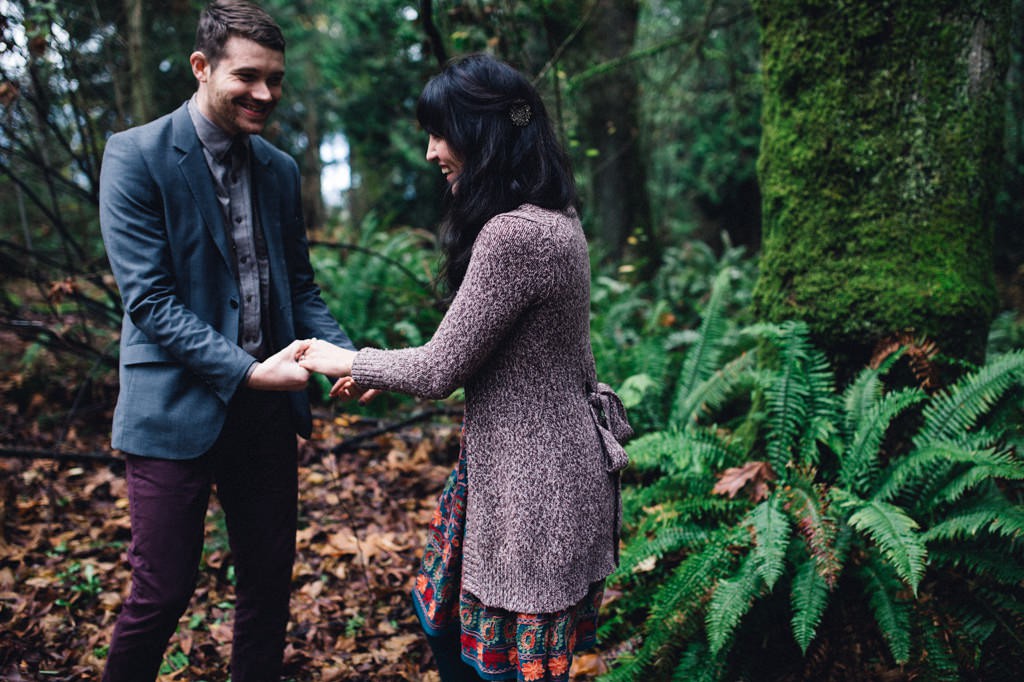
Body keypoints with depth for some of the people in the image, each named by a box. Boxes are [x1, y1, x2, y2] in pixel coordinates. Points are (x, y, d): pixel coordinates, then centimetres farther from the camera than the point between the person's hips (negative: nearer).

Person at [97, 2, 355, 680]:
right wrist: (247, 370, -22)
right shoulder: (136, 156, -9)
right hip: (178, 408, -5)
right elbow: (148, 299, -15)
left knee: (270, 579, 14)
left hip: (268, 407, 6)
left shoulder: (281, 169, 9)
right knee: (161, 596, 3)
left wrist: (347, 356, -6)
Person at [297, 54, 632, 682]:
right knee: (450, 628, 22)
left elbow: (442, 369, -19)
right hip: (523, 462, 10)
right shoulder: (551, 218, 7)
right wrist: (381, 373, 14)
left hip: (534, 483, -10)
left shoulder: (513, 236, -25)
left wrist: (348, 361, -2)